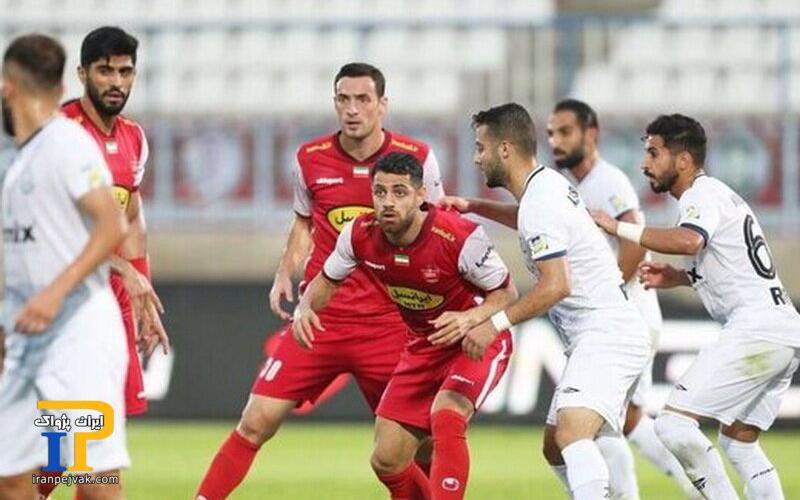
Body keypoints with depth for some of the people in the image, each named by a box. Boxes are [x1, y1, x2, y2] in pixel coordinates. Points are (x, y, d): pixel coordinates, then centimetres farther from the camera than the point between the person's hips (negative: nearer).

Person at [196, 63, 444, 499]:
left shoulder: (416, 157, -3)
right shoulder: (310, 159, 2)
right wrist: (285, 273, 3)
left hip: (389, 323, -1)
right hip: (320, 316, 1)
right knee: (256, 423, -5)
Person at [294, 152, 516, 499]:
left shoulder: (461, 237, -28)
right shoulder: (361, 235, -14)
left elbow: (506, 293, -15)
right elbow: (327, 280, 5)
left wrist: (471, 319, -35)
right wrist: (305, 308, -16)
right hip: (423, 346, 6)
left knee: (446, 416, -34)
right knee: (387, 461, 2)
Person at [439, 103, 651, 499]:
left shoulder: (539, 204, -16)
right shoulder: (549, 184, 15)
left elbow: (556, 286, -23)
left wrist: (498, 323, -19)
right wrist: (473, 207, 31)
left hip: (605, 332, -11)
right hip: (601, 336, 11)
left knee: (571, 434, -30)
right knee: (555, 448, 15)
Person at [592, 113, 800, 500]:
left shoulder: (702, 195, -7)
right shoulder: (719, 194, 24)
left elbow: (688, 241, -29)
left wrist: (619, 228, -22)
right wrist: (676, 278, 18)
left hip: (756, 329, -11)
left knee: (674, 423, -13)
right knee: (738, 440, 20)